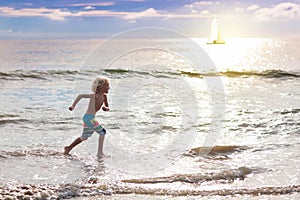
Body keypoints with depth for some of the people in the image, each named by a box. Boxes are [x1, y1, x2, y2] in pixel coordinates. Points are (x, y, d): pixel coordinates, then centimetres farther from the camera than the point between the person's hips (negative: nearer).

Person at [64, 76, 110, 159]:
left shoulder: (104, 96, 5)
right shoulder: (95, 95, -16)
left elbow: (108, 107, 14)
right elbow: (80, 96, -10)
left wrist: (105, 108, -10)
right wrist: (73, 106, -9)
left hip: (90, 118, 9)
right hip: (88, 118, -9)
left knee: (84, 137, 22)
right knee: (102, 132, -11)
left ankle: (68, 148, 35)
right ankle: (100, 153, -8)